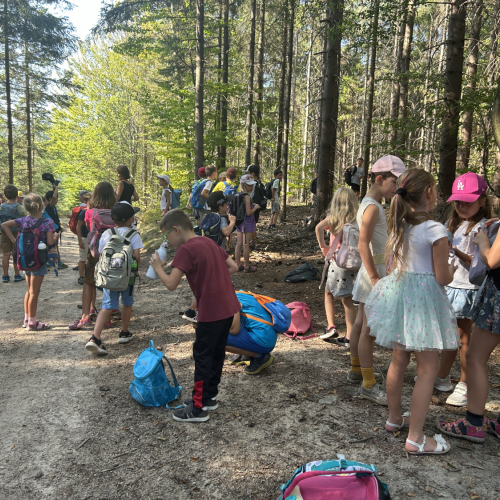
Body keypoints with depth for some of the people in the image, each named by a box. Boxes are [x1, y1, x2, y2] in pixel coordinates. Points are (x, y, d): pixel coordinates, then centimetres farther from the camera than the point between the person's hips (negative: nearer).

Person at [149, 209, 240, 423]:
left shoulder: (186, 249, -14)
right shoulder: (208, 242, 12)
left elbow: (171, 284, -20)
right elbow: (233, 267, 13)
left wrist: (157, 266, -4)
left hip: (211, 312, -9)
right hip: (229, 307, 9)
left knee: (203, 357, 4)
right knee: (217, 352, 19)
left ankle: (198, 408, 14)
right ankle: (209, 396, 33)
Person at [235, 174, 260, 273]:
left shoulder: (239, 195, 8)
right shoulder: (247, 197, -17)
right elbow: (248, 212, -19)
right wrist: (255, 207, -3)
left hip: (239, 221, 8)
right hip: (247, 222, -8)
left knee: (239, 244, 12)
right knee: (246, 245, 0)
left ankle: (238, 265, 21)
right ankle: (247, 267, 9)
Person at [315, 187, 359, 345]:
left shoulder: (333, 217, -2)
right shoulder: (357, 220, 2)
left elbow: (319, 227, -21)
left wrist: (323, 246, -12)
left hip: (337, 262, -2)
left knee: (329, 293, 19)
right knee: (348, 299, 10)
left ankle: (331, 326, 7)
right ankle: (349, 336, 12)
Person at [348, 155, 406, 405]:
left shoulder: (370, 204, 13)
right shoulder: (373, 207, -16)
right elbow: (363, 245, -24)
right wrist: (375, 278, -26)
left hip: (376, 270, 10)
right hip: (374, 272, -10)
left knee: (361, 324, 18)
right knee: (369, 329, -4)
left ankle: (356, 370, 31)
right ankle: (368, 385, 5)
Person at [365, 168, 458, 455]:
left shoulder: (399, 226, 5)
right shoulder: (435, 230, -16)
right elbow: (443, 278, -12)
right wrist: (452, 270, 9)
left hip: (397, 291, 7)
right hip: (424, 300, -7)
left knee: (399, 360, 19)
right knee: (428, 369, 4)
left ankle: (394, 418, 35)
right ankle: (416, 439, 12)